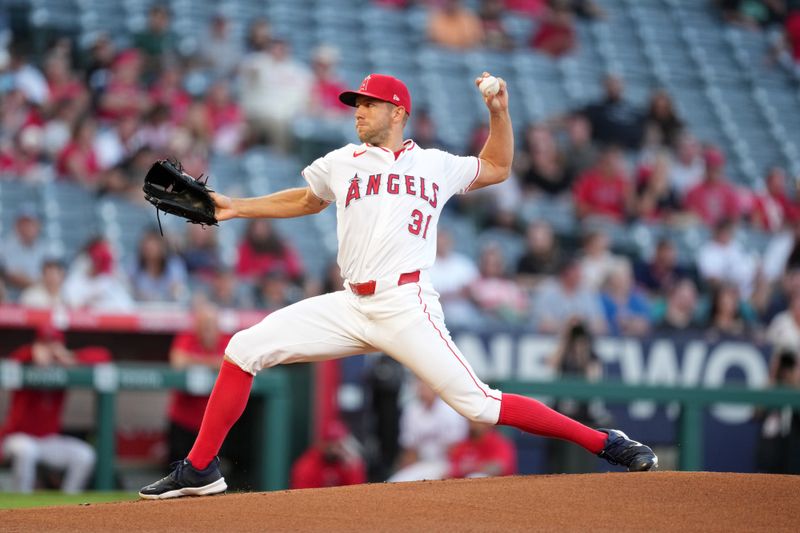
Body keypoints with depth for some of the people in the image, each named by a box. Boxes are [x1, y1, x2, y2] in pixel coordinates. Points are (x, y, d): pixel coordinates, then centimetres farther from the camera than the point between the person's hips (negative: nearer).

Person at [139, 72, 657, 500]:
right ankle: (200, 469, 2)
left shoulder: (435, 166, 10)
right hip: (352, 307, 4)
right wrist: (237, 207, 28)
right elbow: (306, 200, 36)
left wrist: (499, 111, 10)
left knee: (478, 404, -15)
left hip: (407, 307, -4)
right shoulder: (341, 163, 17)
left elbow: (498, 167, 25)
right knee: (244, 350, -6)